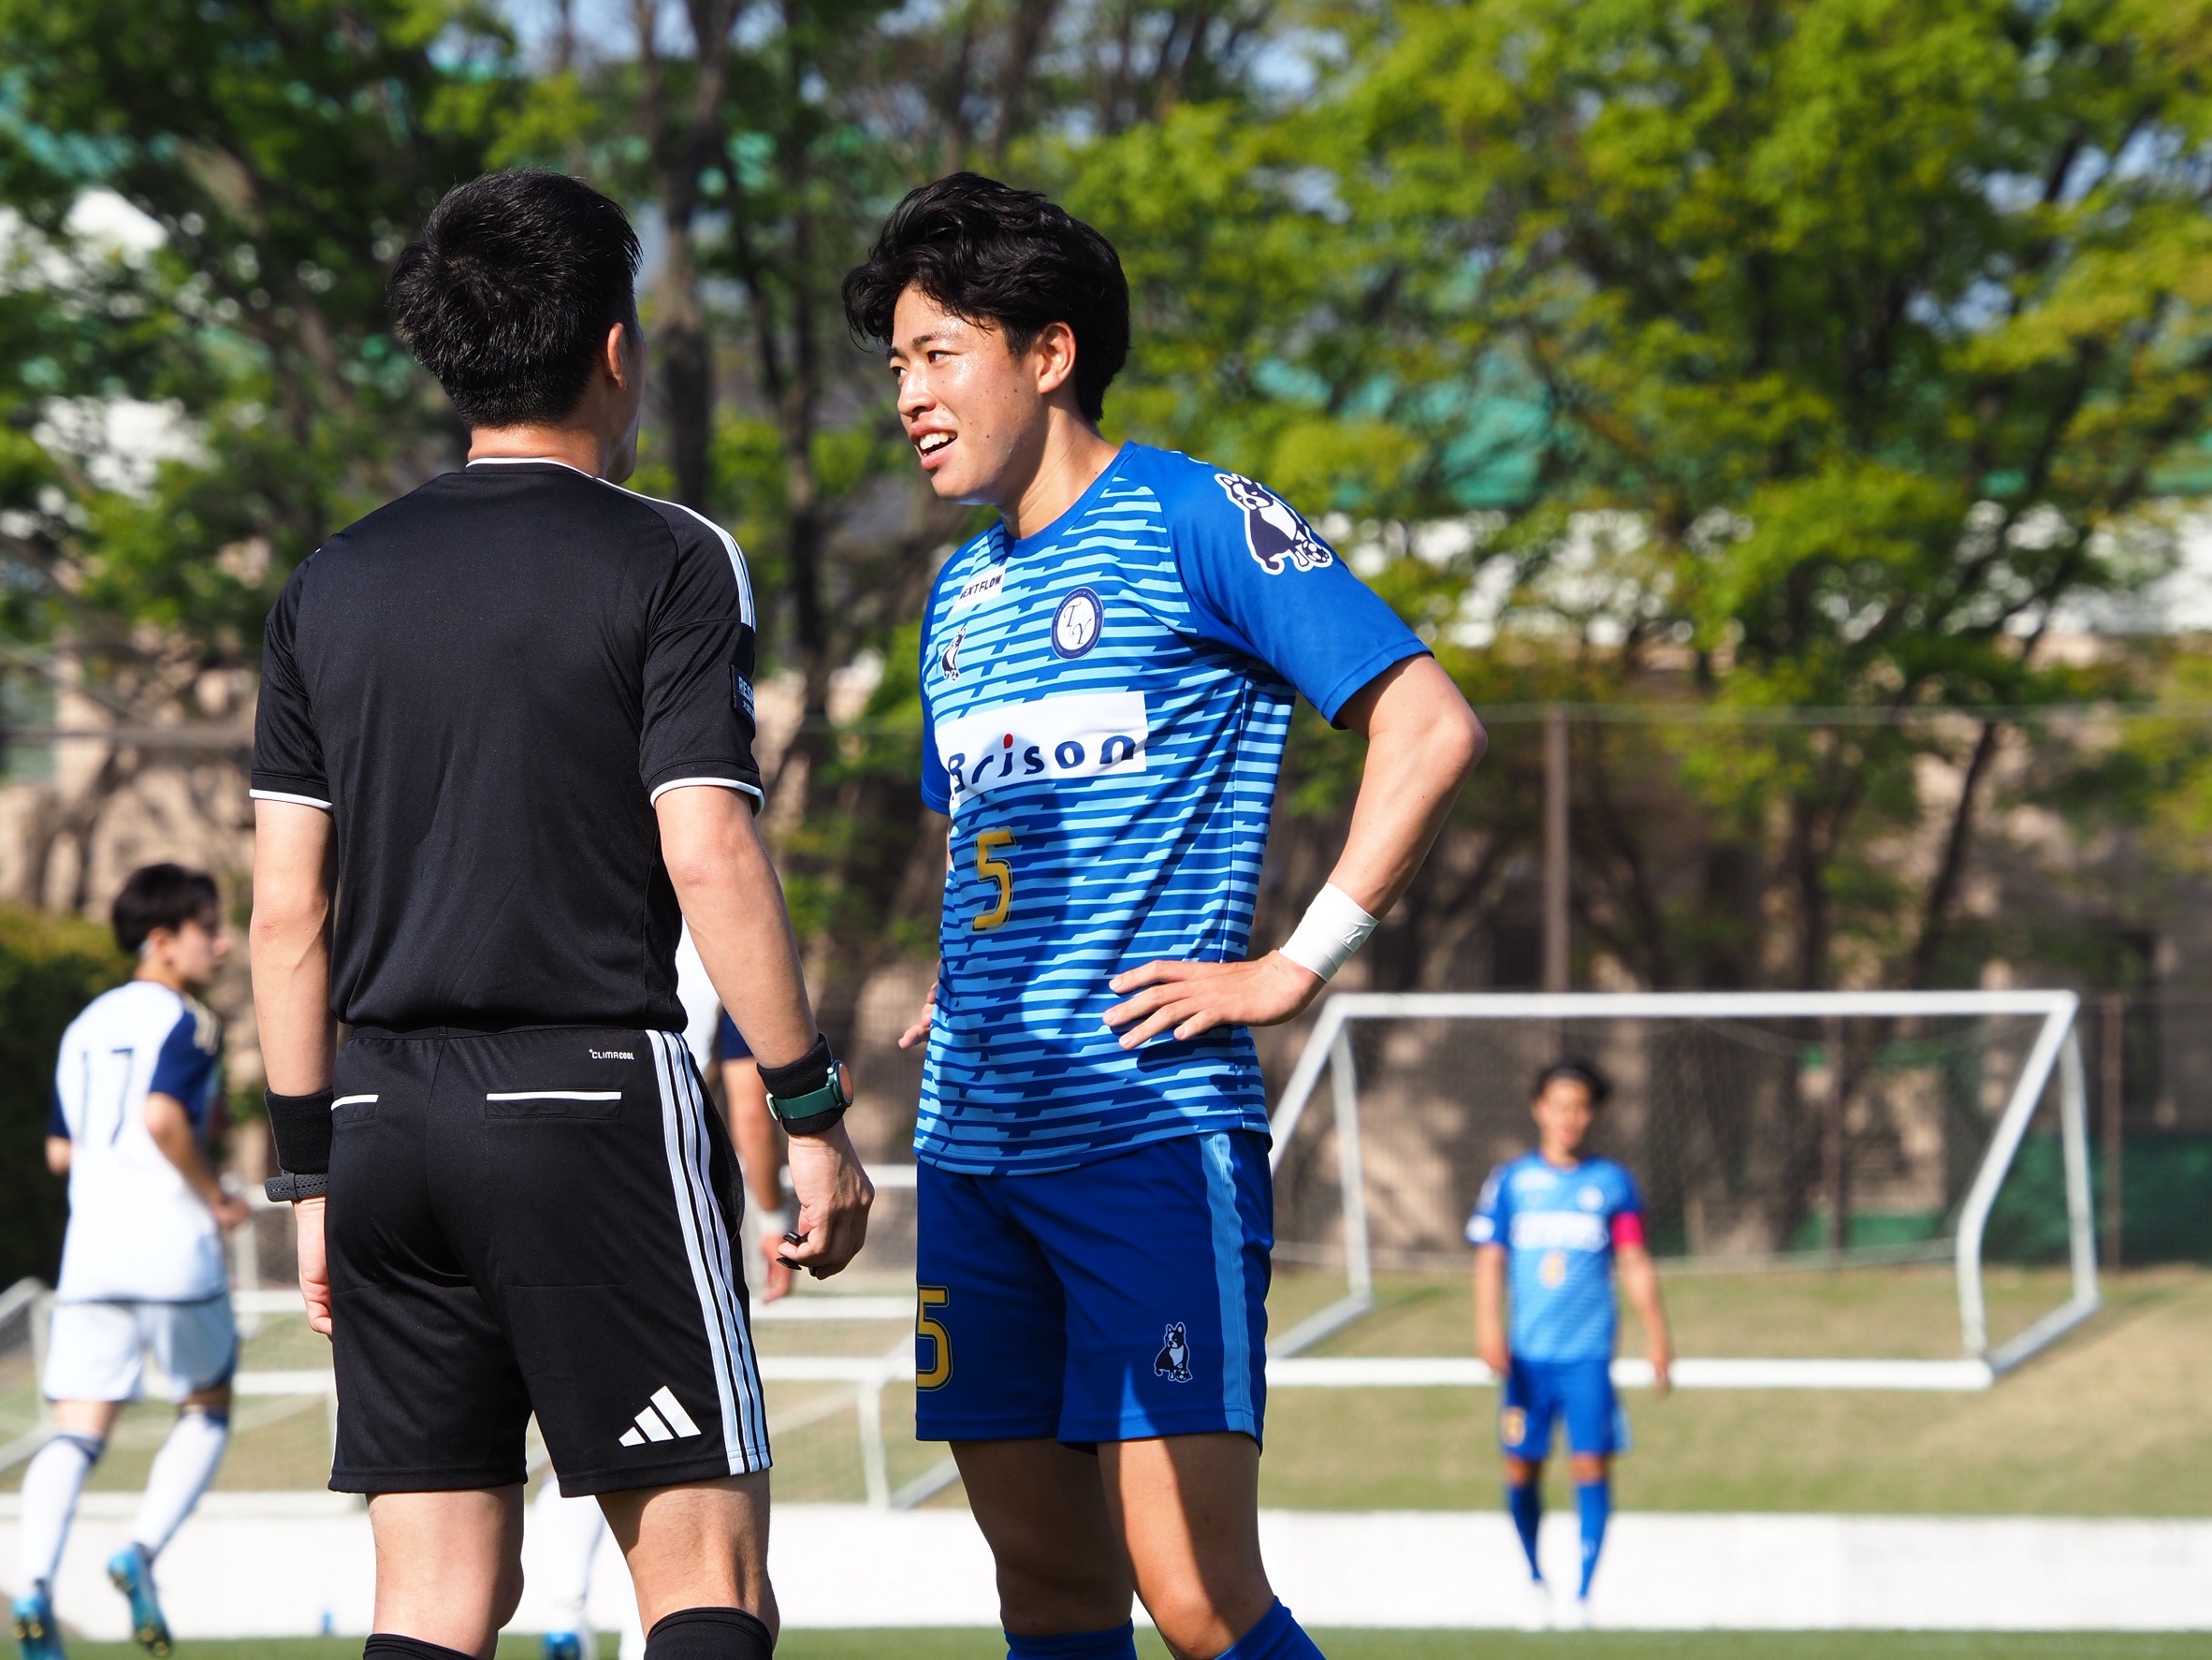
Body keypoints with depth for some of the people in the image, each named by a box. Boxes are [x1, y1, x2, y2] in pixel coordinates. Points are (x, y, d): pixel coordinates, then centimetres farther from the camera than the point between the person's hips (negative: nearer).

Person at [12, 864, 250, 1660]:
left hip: (90, 1245, 5)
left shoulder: (85, 1026, 18)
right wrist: (216, 1196, -9)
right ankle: (142, 1550, -5)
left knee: (77, 1427, -1)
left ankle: (32, 1583, -21)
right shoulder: (185, 1023, -6)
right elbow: (163, 1117, -23)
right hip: (171, 1244, -5)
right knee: (208, 1409, 14)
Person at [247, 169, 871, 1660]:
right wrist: (815, 1117, -5)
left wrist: (309, 1171, 17)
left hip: (386, 1119, 5)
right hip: (593, 1094, -5)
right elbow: (710, 862, -11)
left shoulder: (333, 585, 12)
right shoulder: (665, 563, -3)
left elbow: (286, 908, 11)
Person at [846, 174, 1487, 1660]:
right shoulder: (961, 592, 19)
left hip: (1156, 1132, -7)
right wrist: (963, 990, 14)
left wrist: (1296, 967, -14)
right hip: (973, 1144, 8)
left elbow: (1431, 728, -11)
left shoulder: (1195, 522, -5)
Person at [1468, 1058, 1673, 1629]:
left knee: (1592, 1465, -9)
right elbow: (1490, 1259, 4)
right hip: (1527, 1354, 1)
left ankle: (1583, 1594, -4)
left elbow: (1635, 1263, 8)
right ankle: (1535, 1579, 23)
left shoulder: (1613, 1183, 7)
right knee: (1522, 1469, 1)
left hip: (1589, 1353, -1)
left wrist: (1655, 1332, -1)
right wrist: (1488, 1326, -10)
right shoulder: (1510, 1182, 7)